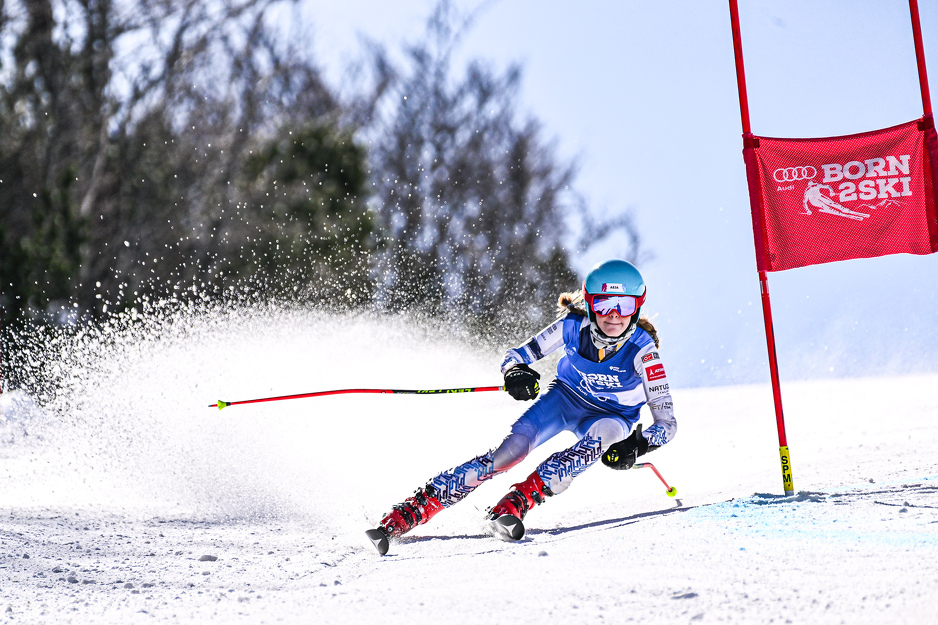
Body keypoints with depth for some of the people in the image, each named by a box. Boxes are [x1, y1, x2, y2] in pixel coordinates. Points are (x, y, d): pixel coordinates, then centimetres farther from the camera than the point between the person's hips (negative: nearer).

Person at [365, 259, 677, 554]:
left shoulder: (642, 350, -28)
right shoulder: (574, 326, -22)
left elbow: (666, 423, -24)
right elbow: (517, 354, -10)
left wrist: (636, 445, -43)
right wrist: (516, 371, -34)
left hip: (612, 416, -1)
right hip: (566, 397, 1)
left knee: (604, 433, -37)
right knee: (513, 448, -24)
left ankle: (517, 502, -44)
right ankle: (413, 509, -27)